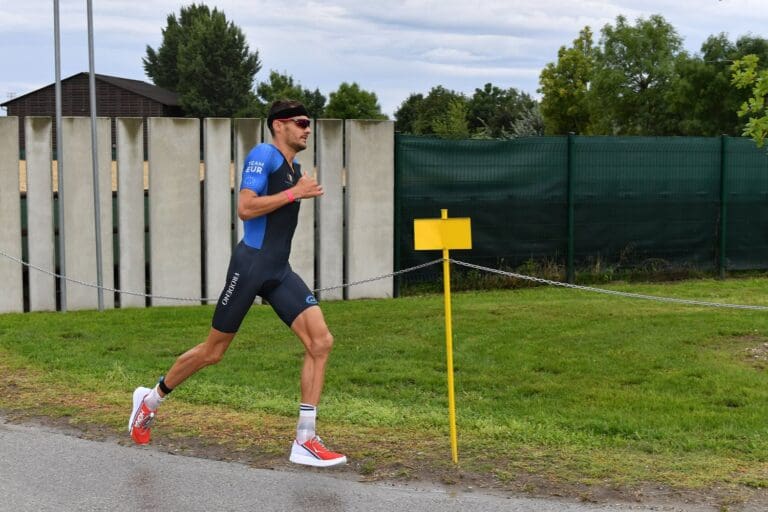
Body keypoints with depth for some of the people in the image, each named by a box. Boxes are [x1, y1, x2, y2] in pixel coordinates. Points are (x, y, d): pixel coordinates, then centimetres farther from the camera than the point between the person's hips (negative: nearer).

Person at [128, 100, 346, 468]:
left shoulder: (294, 167, 18)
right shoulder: (263, 155, -9)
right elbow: (245, 208, -20)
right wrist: (294, 193, -17)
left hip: (280, 271, 8)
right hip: (252, 264, -8)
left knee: (320, 342, -9)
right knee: (213, 351, 4)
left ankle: (305, 441, -7)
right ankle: (151, 398, 29)